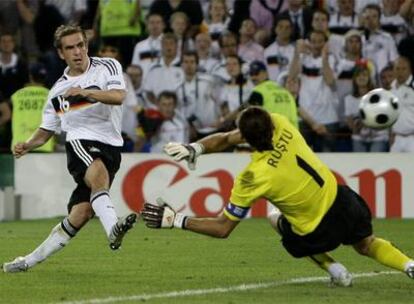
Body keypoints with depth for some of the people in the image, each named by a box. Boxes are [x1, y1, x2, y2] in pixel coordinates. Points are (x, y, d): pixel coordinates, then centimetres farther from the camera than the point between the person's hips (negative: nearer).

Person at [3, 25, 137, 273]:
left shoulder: (108, 67, 7)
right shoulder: (59, 89, 17)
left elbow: (118, 96, -12)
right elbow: (47, 129, 24)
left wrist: (85, 92, -28)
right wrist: (28, 145, 4)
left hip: (109, 147, -1)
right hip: (80, 143, 1)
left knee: (81, 215, -10)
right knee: (99, 173, -37)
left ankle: (32, 259, 4)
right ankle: (113, 229, -57)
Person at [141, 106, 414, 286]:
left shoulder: (253, 178, -29)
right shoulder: (280, 124, -17)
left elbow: (222, 228, -19)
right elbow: (226, 139, -5)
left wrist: (175, 220, -18)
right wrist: (194, 148, -21)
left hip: (318, 233, -4)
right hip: (342, 200, 4)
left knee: (276, 218, 29)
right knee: (367, 244, 34)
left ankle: (333, 269, 20)